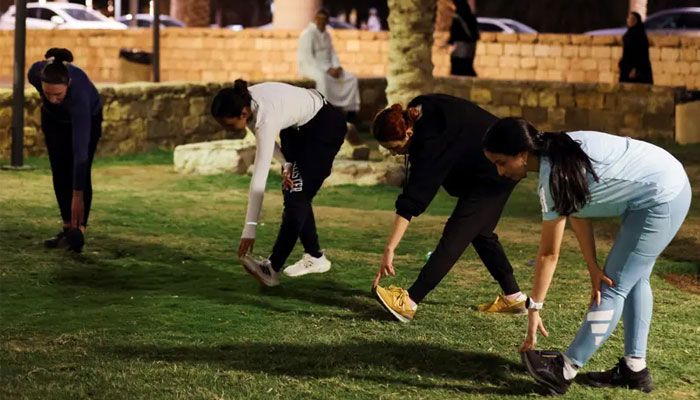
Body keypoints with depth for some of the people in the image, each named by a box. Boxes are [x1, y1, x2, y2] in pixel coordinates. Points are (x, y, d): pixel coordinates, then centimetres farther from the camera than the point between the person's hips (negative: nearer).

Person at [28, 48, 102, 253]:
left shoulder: (79, 93, -47)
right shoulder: (36, 73, -39)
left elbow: (80, 151, -47)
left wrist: (78, 197, -47)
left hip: (87, 116, -4)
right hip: (54, 118, 4)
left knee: (80, 172, -16)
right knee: (59, 172, -1)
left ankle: (78, 231, -14)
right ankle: (68, 228, 5)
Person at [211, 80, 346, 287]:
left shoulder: (266, 117, -39)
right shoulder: (243, 104, -18)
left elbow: (259, 177, -40)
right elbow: (264, 138, 3)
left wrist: (249, 230, -40)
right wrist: (286, 164, -12)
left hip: (325, 125, -8)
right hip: (297, 127, 8)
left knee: (297, 194, -14)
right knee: (291, 191, 6)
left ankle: (272, 268, -17)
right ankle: (315, 257, 16)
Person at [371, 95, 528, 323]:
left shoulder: (431, 142, -32)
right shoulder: (418, 110, -7)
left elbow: (412, 201, -35)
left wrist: (390, 249, -36)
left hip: (494, 175, -11)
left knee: (456, 234, -17)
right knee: (480, 233, 16)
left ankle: (409, 302, -24)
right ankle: (513, 297, 23)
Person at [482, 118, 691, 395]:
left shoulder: (554, 177, -23)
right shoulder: (558, 152, 2)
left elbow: (548, 254, -17)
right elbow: (578, 215, 2)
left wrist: (533, 309, -10)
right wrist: (593, 269, -6)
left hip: (661, 200, -10)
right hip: (672, 184, 10)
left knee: (614, 286, -5)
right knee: (633, 279, 18)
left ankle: (565, 369, 1)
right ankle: (634, 368, 24)